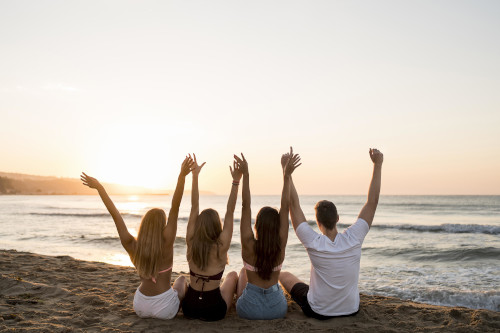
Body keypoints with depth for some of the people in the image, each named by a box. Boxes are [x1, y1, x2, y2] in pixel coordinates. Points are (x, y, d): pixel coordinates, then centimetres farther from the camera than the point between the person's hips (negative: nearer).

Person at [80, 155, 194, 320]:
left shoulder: (132, 246, -12)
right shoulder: (166, 244, -21)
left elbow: (115, 214, -9)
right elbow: (174, 208, -29)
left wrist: (99, 187, -5)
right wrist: (182, 176, -34)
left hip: (141, 307, 4)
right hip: (165, 309, -3)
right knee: (181, 280, 28)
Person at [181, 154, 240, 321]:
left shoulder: (191, 243, -8)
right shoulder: (221, 246, -17)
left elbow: (194, 208, -6)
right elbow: (230, 213, -16)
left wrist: (195, 176, -5)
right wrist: (236, 181, -18)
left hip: (189, 308, 3)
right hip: (214, 311, -2)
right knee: (233, 275, 27)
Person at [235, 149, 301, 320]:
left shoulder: (249, 245, -21)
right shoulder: (280, 246, -16)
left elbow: (246, 206, -20)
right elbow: (285, 207, -13)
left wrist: (245, 174, -20)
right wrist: (287, 176, -12)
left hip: (249, 310, -1)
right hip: (277, 309, 2)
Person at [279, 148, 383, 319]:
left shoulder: (313, 243, -26)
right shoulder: (353, 239, -21)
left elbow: (294, 205, -21)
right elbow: (372, 202, -14)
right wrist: (377, 165, -12)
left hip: (318, 311, -2)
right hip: (351, 310, 3)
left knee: (284, 275, 21)